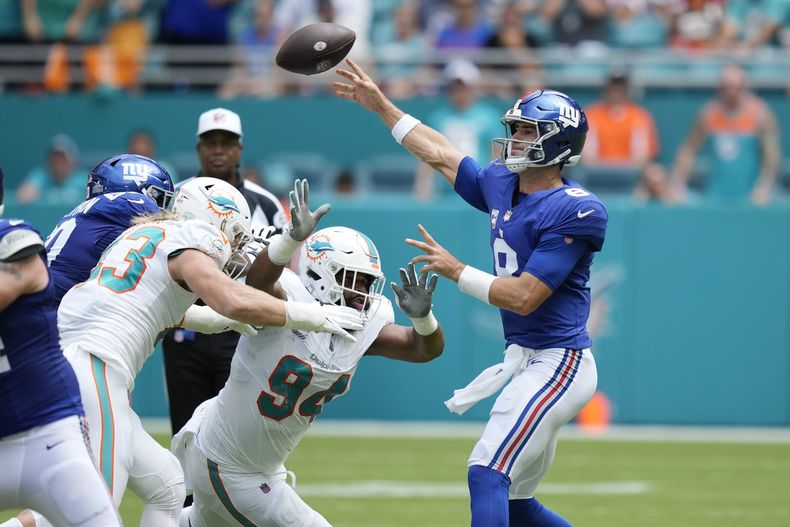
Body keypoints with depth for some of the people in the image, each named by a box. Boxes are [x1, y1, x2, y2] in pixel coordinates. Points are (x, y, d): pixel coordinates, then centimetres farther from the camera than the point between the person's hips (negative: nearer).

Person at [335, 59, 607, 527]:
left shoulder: (573, 210, -17)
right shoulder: (501, 187, 9)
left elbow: (524, 296, -21)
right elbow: (441, 155, 26)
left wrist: (455, 270, -13)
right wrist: (381, 105, 29)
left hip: (557, 362, -10)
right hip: (525, 362, 10)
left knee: (488, 475, -20)